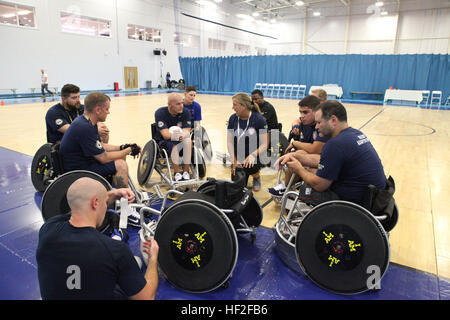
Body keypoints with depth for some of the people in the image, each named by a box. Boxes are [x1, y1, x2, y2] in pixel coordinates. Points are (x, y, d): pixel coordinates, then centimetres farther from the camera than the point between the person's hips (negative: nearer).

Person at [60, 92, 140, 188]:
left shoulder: (87, 122, 5)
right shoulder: (84, 128, -27)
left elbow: (101, 146, 14)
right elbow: (104, 158, -24)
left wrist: (122, 147, 3)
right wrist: (129, 150, -13)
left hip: (84, 160, 11)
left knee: (121, 156, 14)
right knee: (121, 165, -20)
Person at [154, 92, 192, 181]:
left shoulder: (185, 112, -10)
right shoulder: (160, 113, -18)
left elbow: (187, 132, -21)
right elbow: (165, 134, -27)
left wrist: (182, 135, -44)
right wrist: (173, 135, -46)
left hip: (179, 141, 3)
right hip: (162, 142, -2)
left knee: (188, 140, -29)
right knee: (173, 145, -35)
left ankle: (186, 172, -26)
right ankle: (177, 173, -26)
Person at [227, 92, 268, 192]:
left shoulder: (258, 119, -14)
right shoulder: (233, 118, -3)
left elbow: (264, 144, -15)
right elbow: (229, 142, -2)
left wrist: (253, 155, -32)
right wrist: (234, 161, -13)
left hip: (254, 157, -3)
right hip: (238, 158, 3)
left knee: (250, 167, -36)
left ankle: (256, 176, 3)